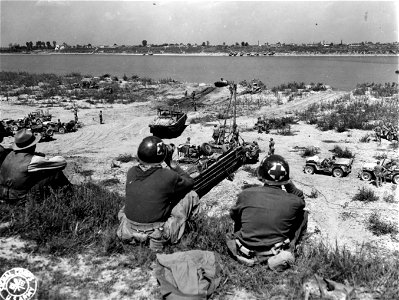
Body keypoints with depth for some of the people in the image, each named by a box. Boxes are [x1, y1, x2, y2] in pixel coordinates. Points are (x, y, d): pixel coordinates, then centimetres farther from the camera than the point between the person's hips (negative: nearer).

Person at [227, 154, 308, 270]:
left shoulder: (246, 194, -15)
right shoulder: (293, 201, -16)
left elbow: (234, 215, 5)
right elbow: (301, 201, 11)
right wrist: (289, 184, 1)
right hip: (275, 253, -1)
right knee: (303, 214, 12)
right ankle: (288, 250, 3)